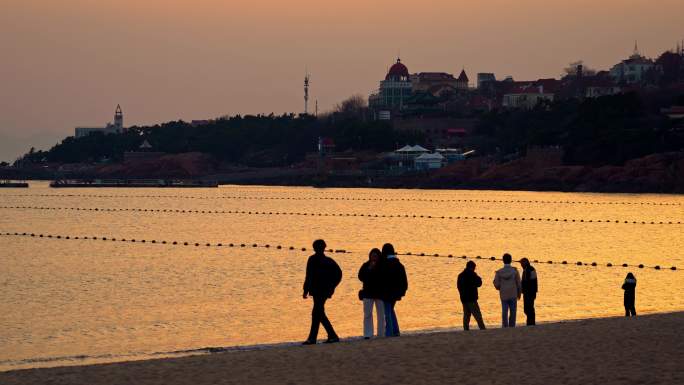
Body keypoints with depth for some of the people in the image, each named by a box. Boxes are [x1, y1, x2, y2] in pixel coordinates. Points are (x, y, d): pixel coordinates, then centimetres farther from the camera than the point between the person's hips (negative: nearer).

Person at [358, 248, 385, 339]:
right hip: (368, 293, 1)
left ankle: (381, 334, 11)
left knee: (381, 315, 4)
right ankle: (367, 334, -4)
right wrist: (369, 269, -13)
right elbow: (360, 276, -5)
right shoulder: (366, 266, 4)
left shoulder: (382, 266, -1)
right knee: (367, 314, -4)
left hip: (380, 293, -1)